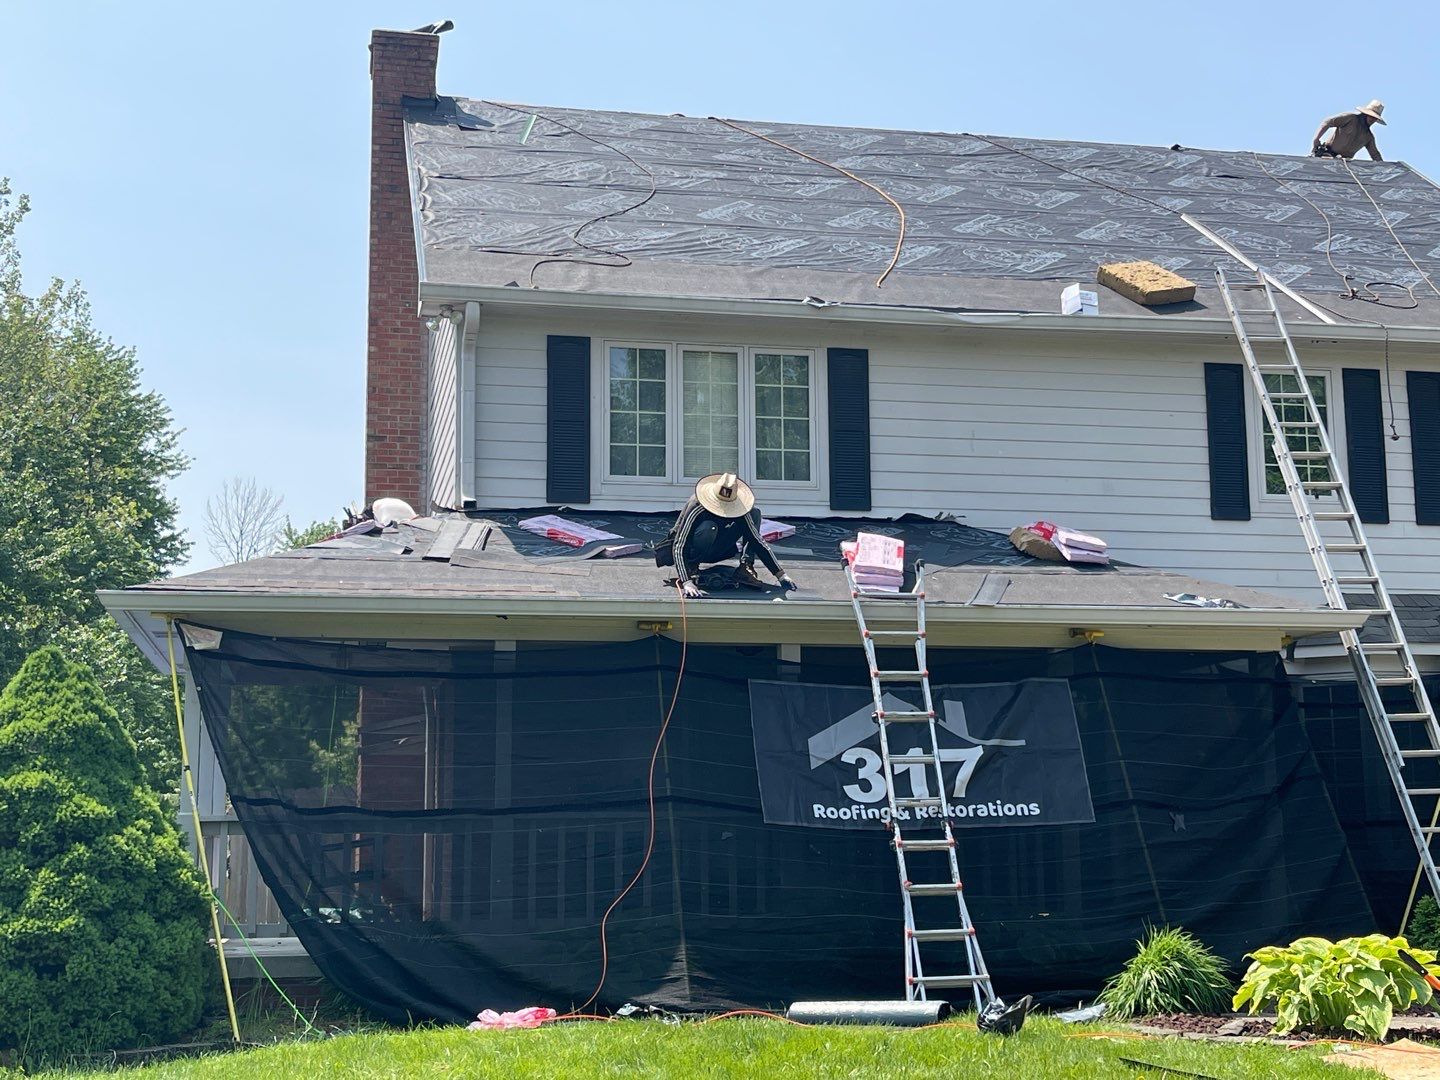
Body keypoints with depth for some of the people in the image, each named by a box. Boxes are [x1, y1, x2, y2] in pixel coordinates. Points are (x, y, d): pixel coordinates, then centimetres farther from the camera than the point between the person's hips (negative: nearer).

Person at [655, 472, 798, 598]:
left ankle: (746, 568, -13)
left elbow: (757, 541, -13)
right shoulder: (696, 509, -32)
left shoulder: (738, 509, -18)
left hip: (716, 551, 5)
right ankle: (690, 568, -18)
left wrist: (781, 575, -19)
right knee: (708, 527, -38)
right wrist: (687, 582, -50)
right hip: (693, 552, -5)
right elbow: (679, 547, -36)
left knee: (754, 514, -9)